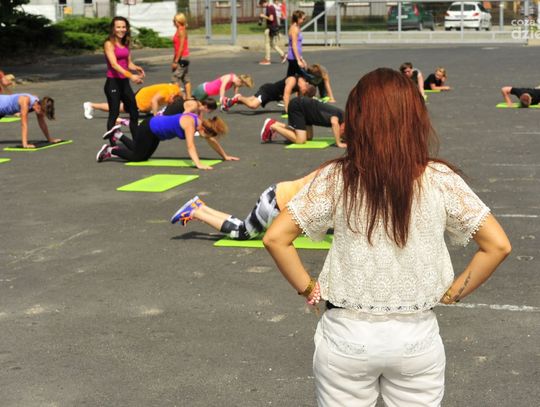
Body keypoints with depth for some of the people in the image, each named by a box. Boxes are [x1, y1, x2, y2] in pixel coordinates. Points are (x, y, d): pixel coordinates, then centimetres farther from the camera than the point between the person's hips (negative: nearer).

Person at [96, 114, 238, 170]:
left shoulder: (201, 122, -9)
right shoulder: (189, 123, -34)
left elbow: (212, 141, 2)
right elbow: (190, 146, -44)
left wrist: (225, 156, 4)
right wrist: (198, 164, -54)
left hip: (155, 131, 9)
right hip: (148, 129, -9)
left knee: (144, 156, 23)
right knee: (137, 156, 0)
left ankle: (118, 135, 35)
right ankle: (110, 150, 17)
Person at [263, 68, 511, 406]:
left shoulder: (335, 179, -11)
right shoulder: (440, 179, -10)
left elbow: (275, 238, -13)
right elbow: (498, 245, -8)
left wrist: (308, 289, -1)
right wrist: (451, 293, 1)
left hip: (347, 336, 0)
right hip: (416, 338, 1)